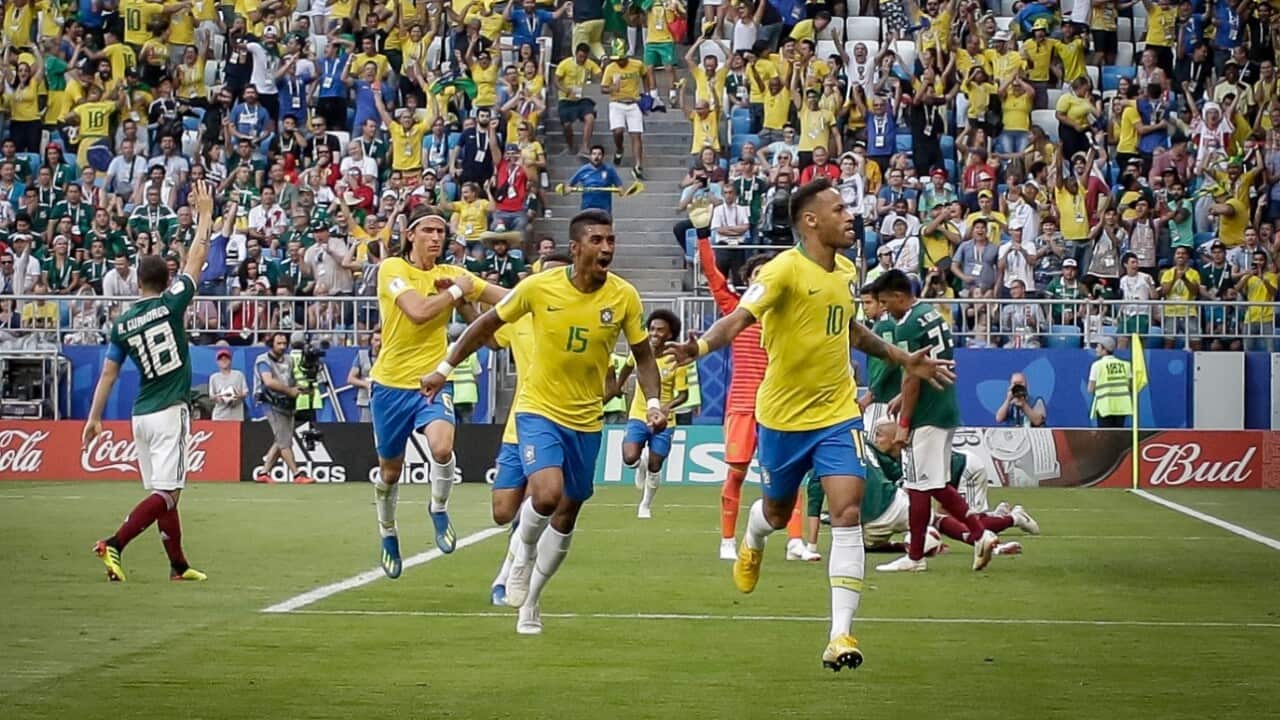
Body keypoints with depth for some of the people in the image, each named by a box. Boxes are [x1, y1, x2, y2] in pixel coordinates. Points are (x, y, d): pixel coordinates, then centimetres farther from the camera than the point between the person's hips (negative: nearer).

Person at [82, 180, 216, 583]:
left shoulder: (122, 323, 4)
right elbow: (198, 257, 1)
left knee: (164, 492, 13)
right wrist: (204, 214, 11)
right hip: (169, 413, -6)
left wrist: (94, 418, 8)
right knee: (166, 492, -9)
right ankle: (114, 545, -24)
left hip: (141, 414, 6)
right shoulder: (170, 305, -6)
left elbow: (108, 373, 3)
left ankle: (178, 565, 16)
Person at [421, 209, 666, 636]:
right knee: (546, 494, -26)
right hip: (538, 409, -3)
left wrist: (653, 402, -12)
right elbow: (487, 325, 1)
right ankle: (524, 552, 8)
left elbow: (643, 356, 3)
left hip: (586, 420, 3)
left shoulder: (624, 296, -8)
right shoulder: (539, 288, -13)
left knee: (566, 516, 11)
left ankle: (530, 600, 30)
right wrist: (445, 368, 3)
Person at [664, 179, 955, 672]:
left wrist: (903, 359, 28)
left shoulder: (846, 271, 4)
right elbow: (740, 317, -31)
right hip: (783, 415, -4)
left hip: (837, 413, 4)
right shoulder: (785, 269, -17)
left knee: (847, 512, -13)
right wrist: (701, 346, -50)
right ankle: (752, 545, 57)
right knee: (777, 512, 16)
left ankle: (841, 635, -11)